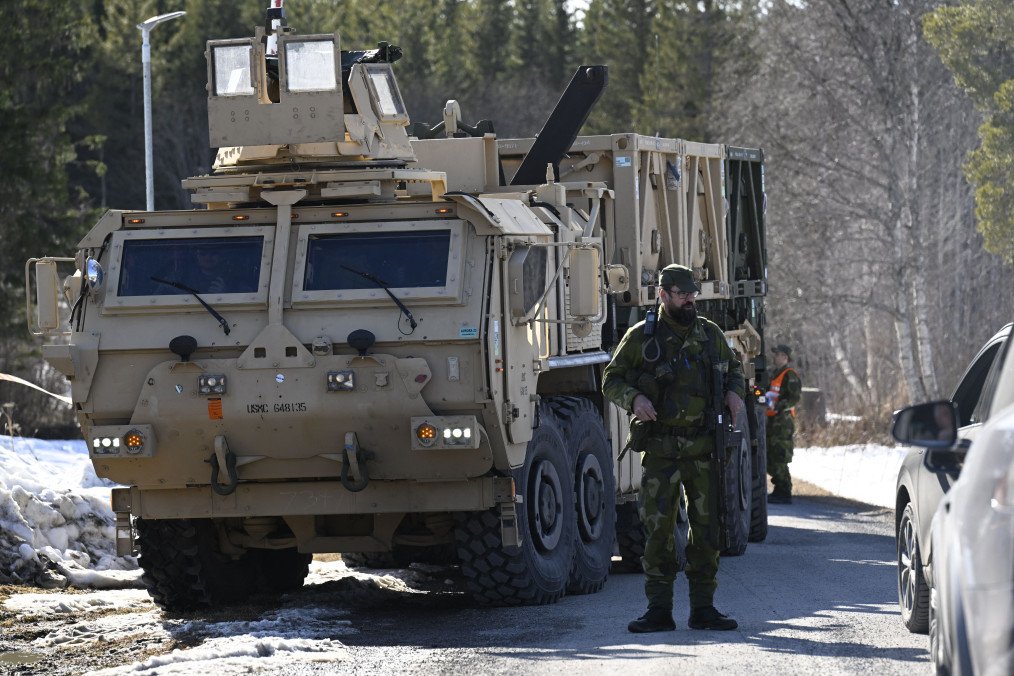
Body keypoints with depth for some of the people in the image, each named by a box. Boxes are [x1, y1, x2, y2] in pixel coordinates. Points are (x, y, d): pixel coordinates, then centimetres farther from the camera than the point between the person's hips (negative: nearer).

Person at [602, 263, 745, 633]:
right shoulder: (641, 337, 0)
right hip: (661, 449, -3)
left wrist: (734, 392, 2)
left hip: (704, 449, 3)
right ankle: (659, 610, 0)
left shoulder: (710, 334, 10)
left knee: (707, 528, 5)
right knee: (658, 528, -4)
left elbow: (733, 368, 24)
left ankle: (703, 608, 12)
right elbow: (612, 380, 4)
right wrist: (633, 398, -16)